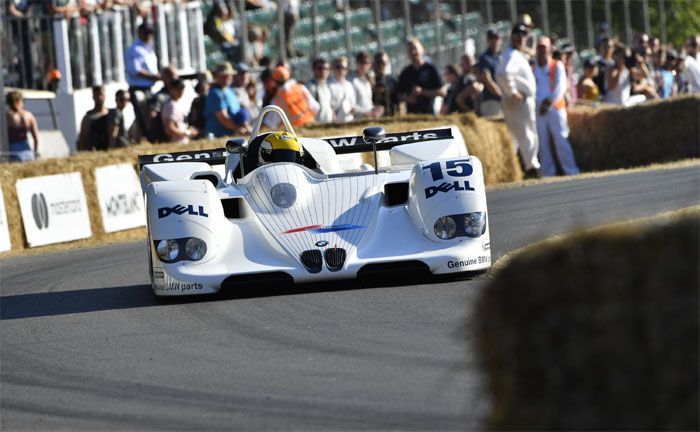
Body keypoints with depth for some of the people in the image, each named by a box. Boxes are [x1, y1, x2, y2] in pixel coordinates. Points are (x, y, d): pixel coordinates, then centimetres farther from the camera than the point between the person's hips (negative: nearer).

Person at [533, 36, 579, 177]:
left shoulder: (557, 66, 7)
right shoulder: (533, 68, 12)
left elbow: (561, 86, -2)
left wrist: (550, 102, -14)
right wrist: (539, 102, -11)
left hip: (555, 108, -2)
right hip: (538, 110, 2)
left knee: (561, 140, -7)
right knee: (542, 142, 1)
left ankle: (571, 171, -6)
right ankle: (548, 173, 4)